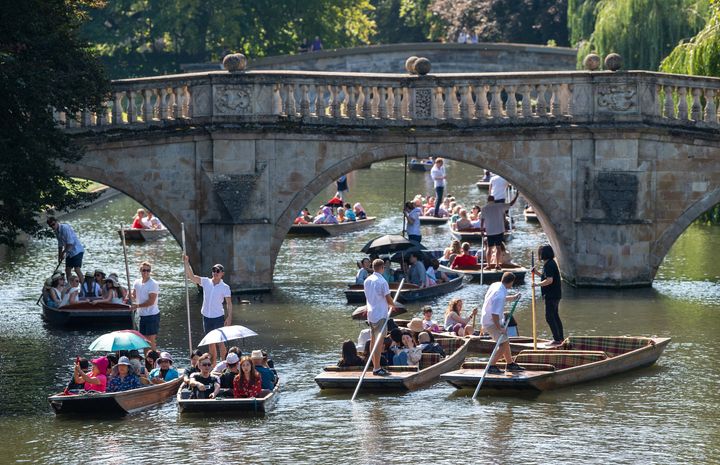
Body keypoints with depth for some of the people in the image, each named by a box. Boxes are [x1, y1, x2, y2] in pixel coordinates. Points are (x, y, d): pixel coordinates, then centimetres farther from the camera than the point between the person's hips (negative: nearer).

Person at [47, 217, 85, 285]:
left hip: (76, 250, -9)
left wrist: (63, 253, -18)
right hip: (69, 253, 9)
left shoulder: (65, 228, -19)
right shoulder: (57, 231, 8)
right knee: (67, 270, 7)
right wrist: (59, 256, 17)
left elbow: (70, 243, -24)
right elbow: (60, 245, 20)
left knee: (77, 269, -18)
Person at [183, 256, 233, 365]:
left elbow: (229, 303, -5)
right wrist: (186, 263, -16)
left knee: (220, 342, -8)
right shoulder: (206, 282, 2)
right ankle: (213, 365, 17)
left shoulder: (225, 287, -5)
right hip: (206, 316, 4)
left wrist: (229, 317, -13)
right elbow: (190, 276, -4)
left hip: (218, 317, -4)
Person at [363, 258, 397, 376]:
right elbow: (388, 299, -15)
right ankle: (377, 368, -7)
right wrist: (393, 305, 9)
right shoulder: (382, 281, -16)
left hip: (371, 313, 8)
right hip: (380, 315, -8)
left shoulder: (367, 281, 7)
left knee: (373, 340, 12)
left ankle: (375, 366, 18)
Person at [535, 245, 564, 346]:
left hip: (551, 295, -11)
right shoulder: (551, 263, 13)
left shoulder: (548, 265, -19)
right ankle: (560, 338, 25)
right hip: (555, 295, 11)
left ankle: (557, 339, -8)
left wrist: (537, 284, -20)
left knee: (549, 317, -8)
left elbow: (549, 280, -28)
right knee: (555, 316, 18)